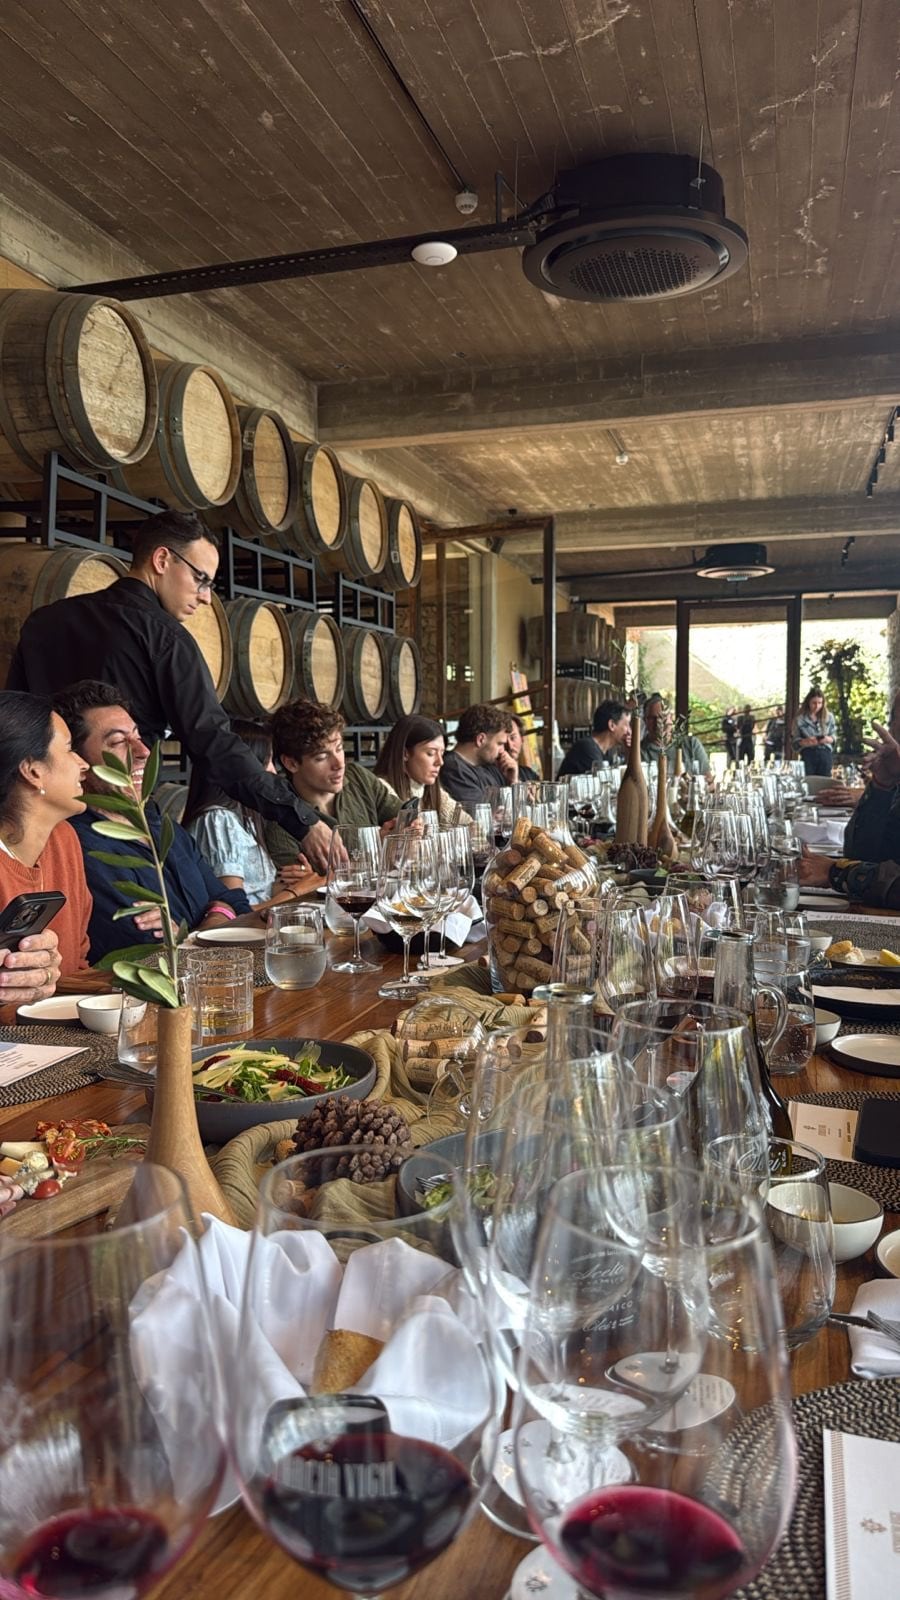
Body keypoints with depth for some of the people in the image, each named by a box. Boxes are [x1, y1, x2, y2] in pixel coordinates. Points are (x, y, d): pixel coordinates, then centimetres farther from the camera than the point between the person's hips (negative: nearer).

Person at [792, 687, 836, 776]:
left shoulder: (829, 717, 7)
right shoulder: (800, 718, 0)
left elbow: (834, 736, 12)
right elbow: (796, 741, 2)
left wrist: (828, 739, -11)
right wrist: (805, 741, -19)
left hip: (825, 755, 2)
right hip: (808, 755, -2)